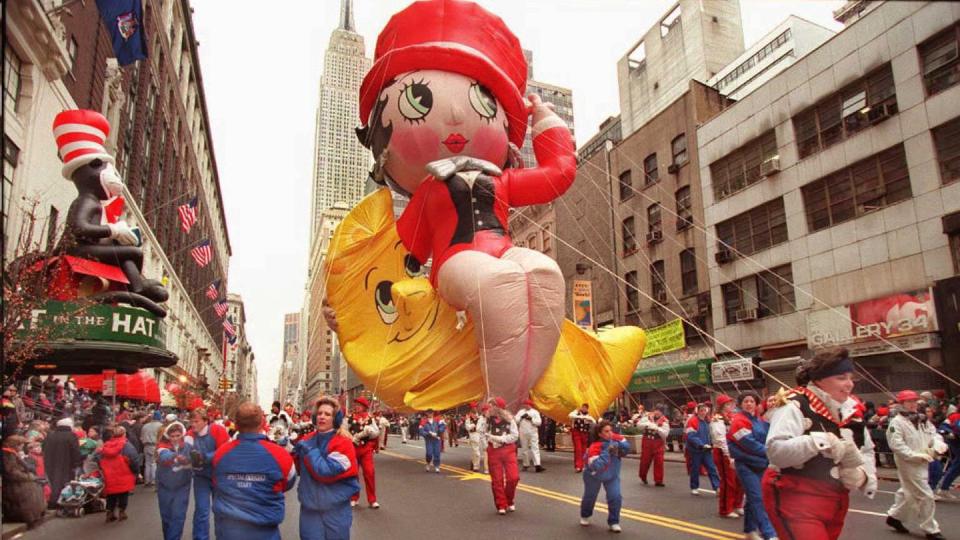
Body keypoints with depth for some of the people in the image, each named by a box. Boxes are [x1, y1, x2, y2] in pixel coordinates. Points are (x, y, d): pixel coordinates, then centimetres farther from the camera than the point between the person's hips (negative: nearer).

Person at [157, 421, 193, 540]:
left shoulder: (188, 447, -9)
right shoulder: (162, 446, -13)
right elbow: (165, 456, -36)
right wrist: (176, 456, -57)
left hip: (182, 487, -1)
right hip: (165, 487, 1)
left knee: (178, 517, -5)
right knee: (166, 516, 15)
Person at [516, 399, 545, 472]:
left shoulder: (535, 412, 3)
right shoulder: (520, 412, 9)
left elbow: (539, 422, -6)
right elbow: (515, 420, -1)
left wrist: (531, 419, -16)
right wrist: (522, 417, -13)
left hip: (533, 433, -2)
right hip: (523, 433, 2)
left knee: (535, 448, -11)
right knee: (524, 449, 9)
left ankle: (537, 465, -19)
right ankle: (526, 465, 19)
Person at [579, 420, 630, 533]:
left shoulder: (616, 438, -24)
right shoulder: (594, 447, -39)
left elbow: (627, 448, -20)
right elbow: (596, 466, -45)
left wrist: (618, 444, -36)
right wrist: (607, 452, -47)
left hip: (612, 475, 3)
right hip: (594, 475, -3)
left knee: (615, 496, -13)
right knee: (589, 497, 18)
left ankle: (614, 522, 8)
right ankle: (585, 516, 47)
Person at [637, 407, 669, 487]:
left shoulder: (664, 421, -5)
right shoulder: (647, 417, -1)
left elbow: (665, 434, -13)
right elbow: (639, 424, -7)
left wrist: (657, 428, -28)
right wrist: (648, 424, -24)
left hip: (658, 443, -1)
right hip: (647, 442, 1)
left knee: (659, 462, -4)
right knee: (645, 460, 10)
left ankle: (658, 480, 9)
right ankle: (643, 477, 34)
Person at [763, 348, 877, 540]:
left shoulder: (851, 410, 7)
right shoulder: (795, 406, -18)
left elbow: (867, 450, 18)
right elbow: (775, 451, -30)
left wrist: (863, 473, -2)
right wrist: (820, 442, -35)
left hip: (834, 502, 8)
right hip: (795, 501, -8)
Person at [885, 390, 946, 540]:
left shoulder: (923, 419, 10)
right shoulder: (897, 422, -15)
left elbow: (934, 434, 7)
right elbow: (896, 445, -20)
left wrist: (938, 446, -14)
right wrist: (916, 456, -23)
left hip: (922, 464, 8)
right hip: (908, 464, -8)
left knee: (908, 492, 20)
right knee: (925, 496, -4)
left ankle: (894, 516, 35)